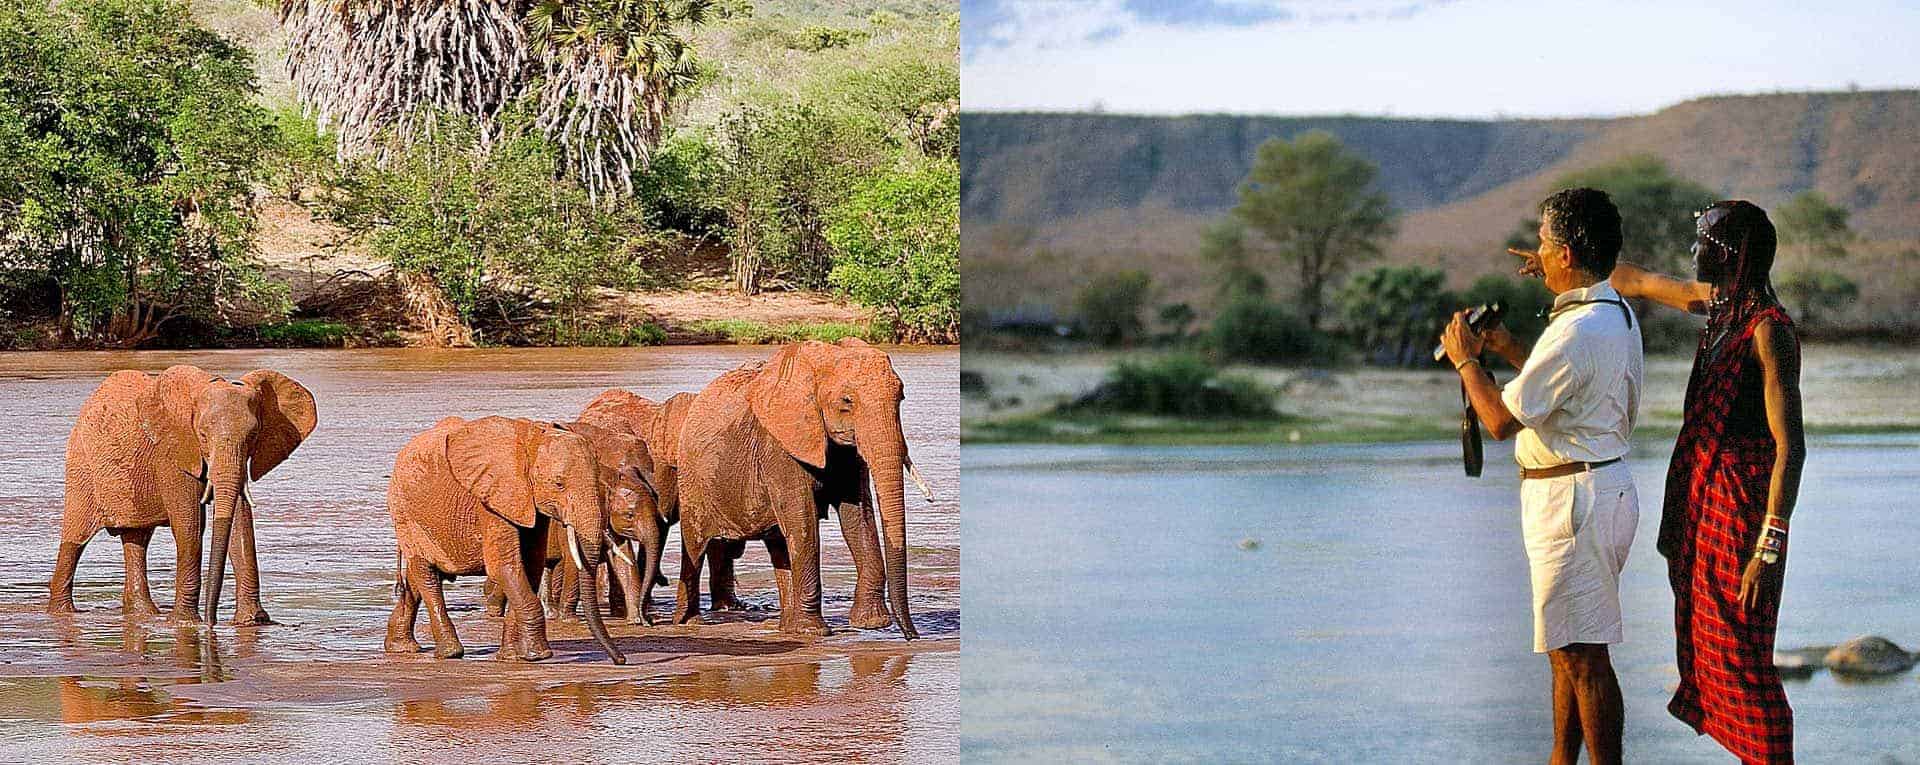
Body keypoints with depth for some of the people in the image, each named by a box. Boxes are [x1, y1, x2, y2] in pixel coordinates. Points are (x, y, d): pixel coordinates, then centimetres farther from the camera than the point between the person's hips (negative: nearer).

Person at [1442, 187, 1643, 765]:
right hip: (1599, 486, 11)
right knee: (1568, 648, 19)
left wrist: (1467, 360, -4)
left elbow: (1501, 420, -19)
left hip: (1575, 497, -11)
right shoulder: (1618, 315, 10)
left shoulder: (1577, 333, -22)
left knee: (1581, 653, -7)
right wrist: (1512, 351, 18)